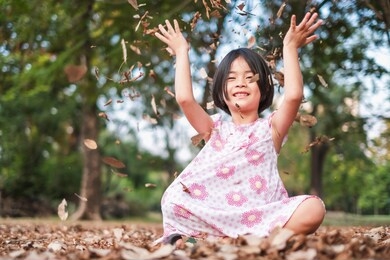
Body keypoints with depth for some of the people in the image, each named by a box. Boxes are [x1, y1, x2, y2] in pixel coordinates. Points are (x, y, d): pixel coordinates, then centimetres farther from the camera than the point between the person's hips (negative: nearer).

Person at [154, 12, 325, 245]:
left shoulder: (270, 128, 12)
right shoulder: (215, 128, 17)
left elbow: (293, 96, -9)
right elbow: (184, 98, 0)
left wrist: (290, 48, -4)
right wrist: (182, 52, 10)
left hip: (260, 216, -1)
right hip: (213, 214, 1)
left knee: (313, 209, -30)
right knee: (173, 200, -25)